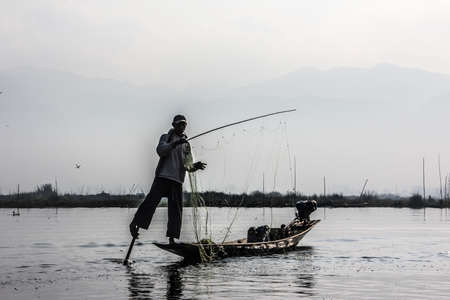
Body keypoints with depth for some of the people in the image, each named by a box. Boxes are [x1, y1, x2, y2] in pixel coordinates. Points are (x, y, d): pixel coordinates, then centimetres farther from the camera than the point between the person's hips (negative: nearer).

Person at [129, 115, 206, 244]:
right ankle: (135, 223, -8)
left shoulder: (186, 145, 20)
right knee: (152, 199, -16)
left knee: (176, 209, -1)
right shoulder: (166, 137, 11)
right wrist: (174, 143, -24)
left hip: (178, 180, 4)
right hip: (163, 175, -4)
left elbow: (188, 165, 14)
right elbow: (160, 150, -10)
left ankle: (172, 238, 2)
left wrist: (196, 166, -8)